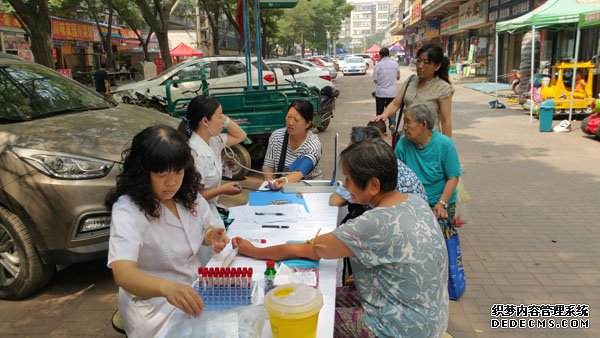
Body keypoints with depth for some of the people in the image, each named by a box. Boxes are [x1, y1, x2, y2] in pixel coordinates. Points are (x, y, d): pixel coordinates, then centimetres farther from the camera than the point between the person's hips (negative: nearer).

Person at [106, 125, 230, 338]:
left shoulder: (188, 195, -2)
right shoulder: (127, 210, -22)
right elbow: (123, 273, -34)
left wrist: (211, 236, -8)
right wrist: (166, 287, -52)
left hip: (194, 290, 6)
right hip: (154, 305, -6)